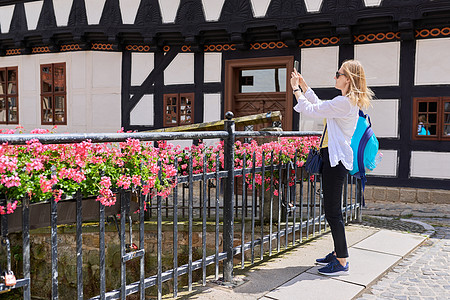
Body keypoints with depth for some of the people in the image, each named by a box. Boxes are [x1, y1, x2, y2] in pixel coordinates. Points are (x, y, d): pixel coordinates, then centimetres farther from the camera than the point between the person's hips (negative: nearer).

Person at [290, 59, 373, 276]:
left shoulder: (344, 102, -17)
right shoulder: (348, 101, 16)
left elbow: (310, 110, -16)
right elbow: (319, 105, 28)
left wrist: (295, 89, -3)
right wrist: (303, 85, 24)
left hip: (336, 160, -11)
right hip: (333, 158, 11)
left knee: (332, 211, -6)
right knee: (331, 210, 16)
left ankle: (342, 262, 1)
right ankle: (338, 253, 26)